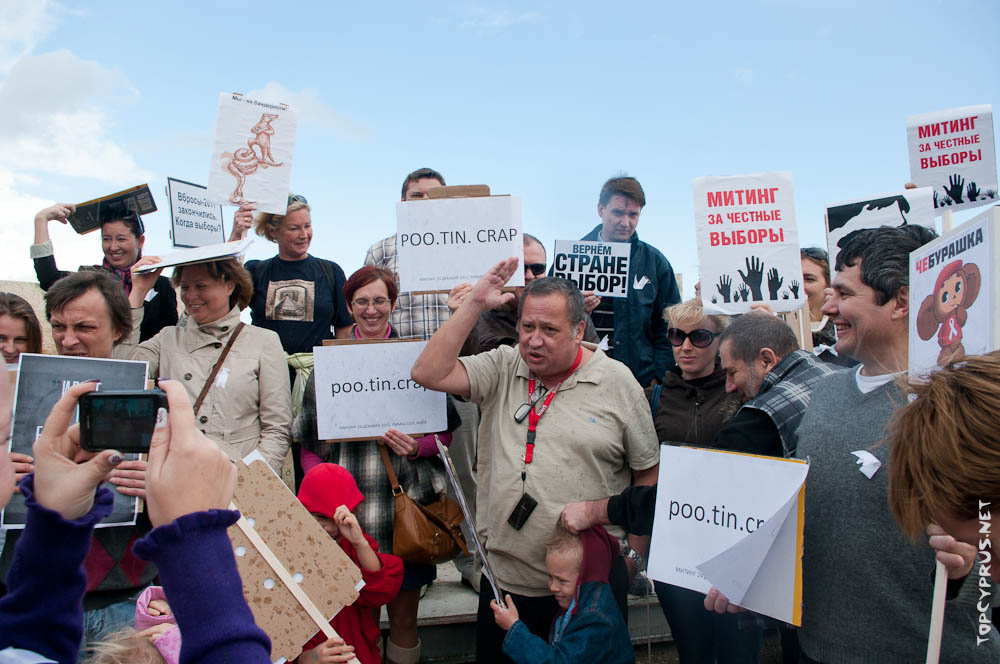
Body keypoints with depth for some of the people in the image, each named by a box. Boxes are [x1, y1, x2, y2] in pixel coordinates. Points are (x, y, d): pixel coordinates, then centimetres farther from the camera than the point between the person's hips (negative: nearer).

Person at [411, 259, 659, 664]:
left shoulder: (618, 383, -3)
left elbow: (648, 475, 2)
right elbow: (429, 373, -10)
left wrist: (634, 554, 2)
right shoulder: (502, 369, 3)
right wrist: (475, 304, -11)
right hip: (505, 575, 2)